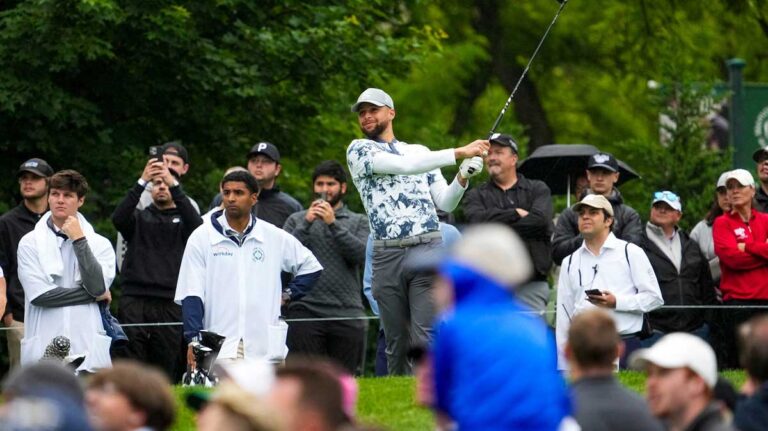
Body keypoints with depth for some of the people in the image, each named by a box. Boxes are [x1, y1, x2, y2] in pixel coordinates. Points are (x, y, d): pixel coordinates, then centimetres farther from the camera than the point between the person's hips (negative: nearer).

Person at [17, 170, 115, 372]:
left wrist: (79, 241, -7)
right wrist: (93, 295, -3)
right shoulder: (30, 243, 6)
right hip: (43, 352, -1)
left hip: (88, 351, 1)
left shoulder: (100, 244, 10)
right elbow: (39, 294, -6)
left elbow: (98, 286, -7)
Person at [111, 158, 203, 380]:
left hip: (170, 304, 0)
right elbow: (118, 218, -3)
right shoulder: (140, 218, 18)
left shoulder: (182, 220, 16)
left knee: (167, 370, -4)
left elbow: (196, 224, -7)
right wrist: (141, 182, -13)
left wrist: (174, 185, -14)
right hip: (134, 302, 0)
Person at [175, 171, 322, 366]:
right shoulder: (202, 237, 3)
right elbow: (191, 295, 0)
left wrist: (288, 295, 9)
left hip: (265, 348, 2)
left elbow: (310, 267, 22)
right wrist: (193, 339, -9)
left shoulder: (275, 238, 8)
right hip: (218, 349, -2)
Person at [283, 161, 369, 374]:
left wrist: (333, 224, -8)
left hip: (347, 312, 1)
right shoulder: (297, 220, 15)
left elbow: (361, 256, -4)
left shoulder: (358, 222, 14)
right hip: (306, 310, -1)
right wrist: (306, 224, -6)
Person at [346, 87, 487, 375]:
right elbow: (404, 166, -9)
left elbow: (445, 203, 16)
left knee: (426, 337, -11)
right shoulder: (359, 150, 7)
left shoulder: (419, 152, 18)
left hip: (427, 250, 1)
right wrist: (459, 153, -13)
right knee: (397, 341, 1)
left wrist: (462, 178, -5)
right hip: (388, 254, -1)